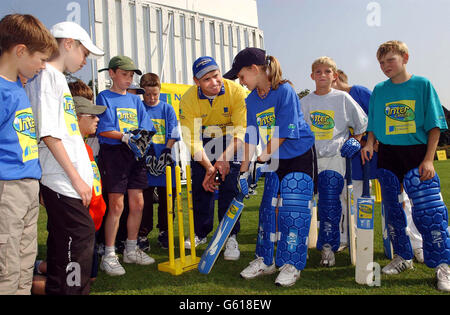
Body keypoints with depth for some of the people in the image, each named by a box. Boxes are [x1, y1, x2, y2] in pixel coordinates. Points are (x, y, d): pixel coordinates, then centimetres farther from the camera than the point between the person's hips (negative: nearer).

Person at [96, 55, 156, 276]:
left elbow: (145, 129, 12)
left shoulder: (135, 100, 17)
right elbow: (103, 130, -10)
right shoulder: (104, 97, 0)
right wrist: (125, 136, -21)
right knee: (116, 205, -6)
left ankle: (131, 250, 22)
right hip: (113, 152, -6)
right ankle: (109, 256, 5)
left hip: (135, 154, 6)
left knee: (137, 203, 7)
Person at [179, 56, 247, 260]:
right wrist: (208, 166, -30)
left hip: (231, 141, -2)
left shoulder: (236, 92, -26)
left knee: (229, 188, -11)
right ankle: (200, 233, 21)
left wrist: (225, 157, -40)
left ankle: (230, 237, -1)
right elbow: (191, 138, -21)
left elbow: (241, 130, -29)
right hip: (203, 142, 2)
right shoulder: (188, 100, -21)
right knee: (200, 188, 4)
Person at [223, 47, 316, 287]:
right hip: (274, 161, 7)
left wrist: (263, 156, -20)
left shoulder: (285, 91, -18)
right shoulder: (251, 101, 2)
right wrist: (244, 171, 1)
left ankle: (291, 265, 7)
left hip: (300, 157, -6)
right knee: (268, 208, 7)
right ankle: (265, 261, 19)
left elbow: (284, 133, -21)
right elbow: (251, 139, 4)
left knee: (293, 210, -7)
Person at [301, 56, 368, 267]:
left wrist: (354, 141, 0)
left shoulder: (343, 98, 4)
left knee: (331, 202, -9)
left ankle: (328, 245, 1)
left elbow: (362, 123, 11)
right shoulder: (305, 102, 9)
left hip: (335, 157, -2)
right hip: (310, 157, 3)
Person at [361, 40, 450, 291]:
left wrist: (428, 159, -10)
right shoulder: (379, 90, 9)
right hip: (387, 155, 4)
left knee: (429, 210, -10)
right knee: (392, 210, 8)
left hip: (416, 152, -4)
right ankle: (403, 257, 24)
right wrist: (369, 144, -5)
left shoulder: (422, 84, 0)